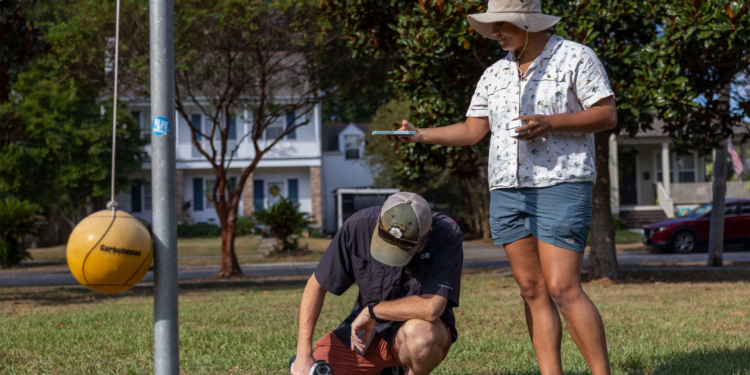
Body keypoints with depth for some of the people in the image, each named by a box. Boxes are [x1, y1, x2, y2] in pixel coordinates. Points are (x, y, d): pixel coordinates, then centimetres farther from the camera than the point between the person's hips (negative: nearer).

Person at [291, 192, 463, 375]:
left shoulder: (448, 235, -26)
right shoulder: (358, 226, -17)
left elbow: (431, 309, -35)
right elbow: (316, 286, -7)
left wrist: (371, 311, -21)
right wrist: (304, 354, -15)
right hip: (364, 331, 3)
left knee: (420, 333, -39)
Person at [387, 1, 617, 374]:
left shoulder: (575, 58, -2)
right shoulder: (495, 74, 15)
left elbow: (607, 115, -7)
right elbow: (471, 131, 16)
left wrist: (550, 122, -18)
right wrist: (420, 135, 3)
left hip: (560, 186, -6)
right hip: (506, 190, 6)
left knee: (563, 289, -14)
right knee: (531, 289, 3)